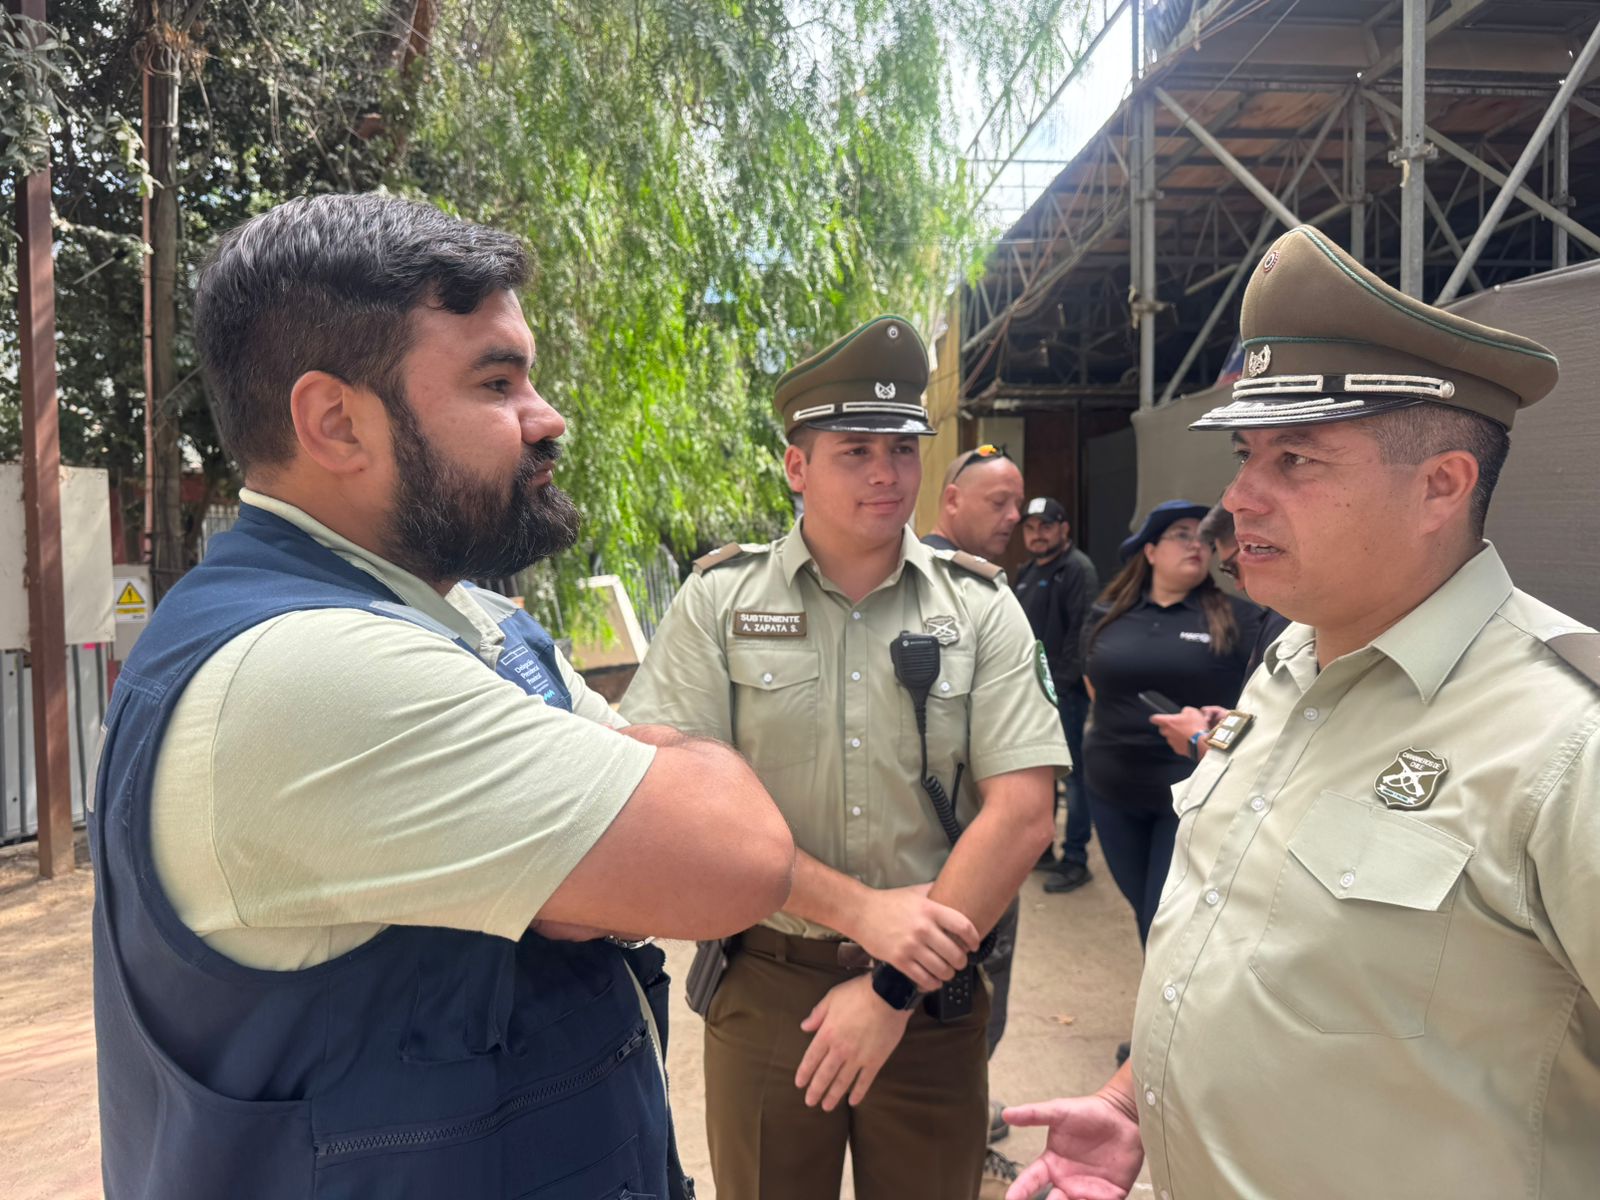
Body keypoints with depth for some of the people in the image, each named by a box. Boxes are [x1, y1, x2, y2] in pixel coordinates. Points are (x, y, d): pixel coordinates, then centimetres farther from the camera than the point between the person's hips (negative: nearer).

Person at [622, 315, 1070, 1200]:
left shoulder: (980, 607, -3)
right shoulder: (718, 599, -6)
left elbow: (1021, 814, -9)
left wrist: (894, 985, -13)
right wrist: (860, 909, -18)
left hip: (935, 994, 1)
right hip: (764, 985, 0)